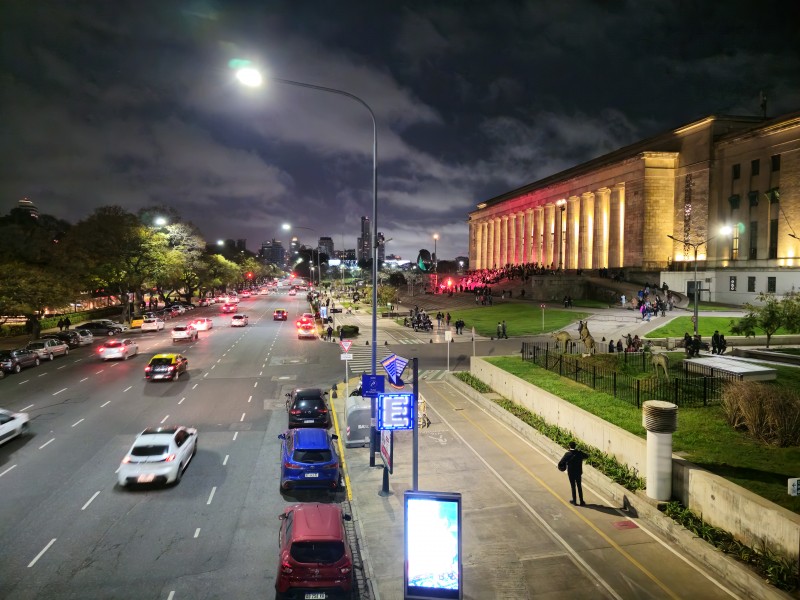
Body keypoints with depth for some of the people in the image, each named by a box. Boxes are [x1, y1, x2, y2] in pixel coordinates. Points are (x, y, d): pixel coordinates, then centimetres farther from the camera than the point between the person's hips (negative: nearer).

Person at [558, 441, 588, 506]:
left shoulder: (568, 454, -18)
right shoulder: (579, 453, -8)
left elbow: (561, 463, -20)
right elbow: (586, 456, 12)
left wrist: (560, 467, 0)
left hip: (571, 473, -3)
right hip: (578, 472, 3)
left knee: (573, 486, 11)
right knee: (579, 487, 14)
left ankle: (574, 501, 20)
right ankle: (581, 501, 17)